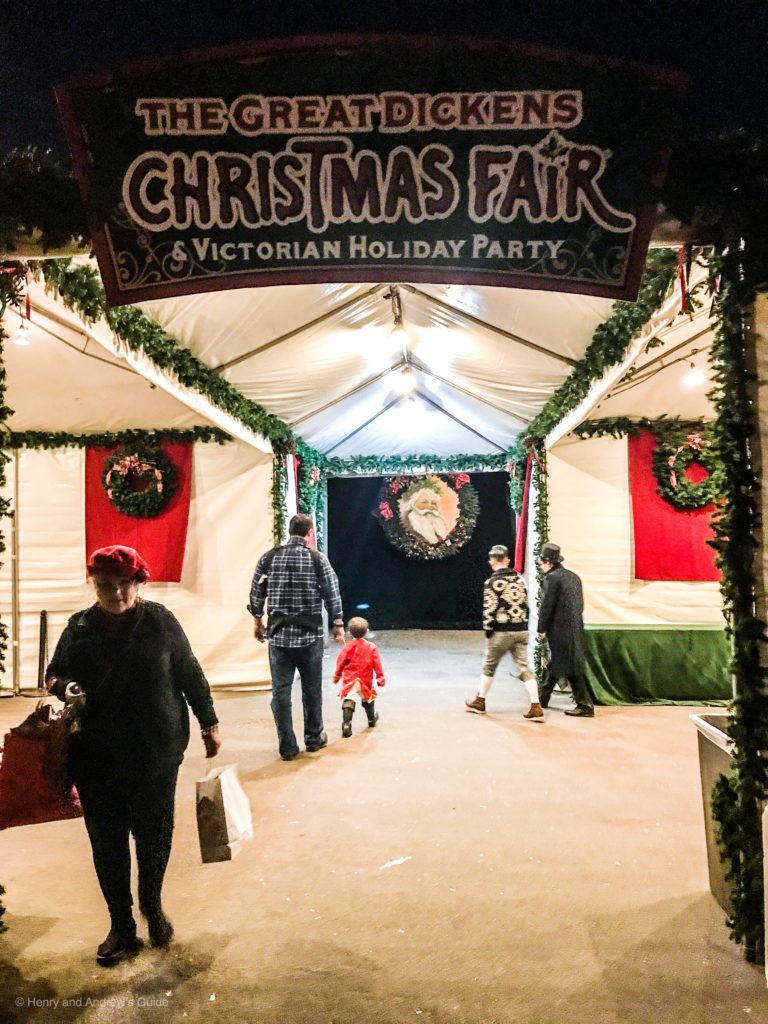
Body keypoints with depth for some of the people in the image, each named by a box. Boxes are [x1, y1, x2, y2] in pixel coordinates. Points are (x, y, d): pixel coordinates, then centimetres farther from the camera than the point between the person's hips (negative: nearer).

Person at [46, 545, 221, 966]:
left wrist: (209, 723, 4)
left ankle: (152, 906, 39)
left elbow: (189, 675, 1)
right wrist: (63, 687, -14)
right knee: (106, 842, 9)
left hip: (158, 753, -1)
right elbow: (54, 673, 10)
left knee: (155, 836, 12)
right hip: (96, 758, 1)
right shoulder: (80, 626, 0)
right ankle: (121, 925, 29)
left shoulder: (160, 621, -5)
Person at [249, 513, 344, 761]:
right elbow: (332, 594, -3)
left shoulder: (268, 558, 0)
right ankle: (314, 738, 28)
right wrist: (337, 624, 10)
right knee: (312, 690, 14)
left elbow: (256, 593, 5)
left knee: (280, 692, 8)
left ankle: (287, 747, 13)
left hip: (278, 635, 1)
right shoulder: (318, 559, -6)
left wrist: (258, 622, 19)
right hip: (310, 635, -1)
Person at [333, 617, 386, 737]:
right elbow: (377, 664, -3)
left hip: (349, 681, -2)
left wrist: (337, 675, 10)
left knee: (348, 702, -7)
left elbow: (340, 662, -2)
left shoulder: (347, 647, -6)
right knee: (368, 700, 25)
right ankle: (372, 719, 45)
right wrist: (380, 677, 5)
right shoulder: (371, 647, -4)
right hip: (365, 681, 2)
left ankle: (346, 725, -22)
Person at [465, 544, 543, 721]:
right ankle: (536, 708, -3)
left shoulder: (492, 582, -10)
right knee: (524, 667, 5)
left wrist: (488, 631, -2)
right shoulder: (519, 578, 8)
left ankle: (479, 702, 27)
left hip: (502, 632, -4)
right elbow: (525, 603, 12)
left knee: (489, 666, 13)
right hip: (522, 630, 5)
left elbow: (489, 610, -13)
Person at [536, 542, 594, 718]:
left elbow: (546, 605, -16)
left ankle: (585, 706, 2)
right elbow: (580, 604, 14)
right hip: (575, 629, 9)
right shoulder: (573, 576, 11)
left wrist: (541, 629, -4)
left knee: (570, 669, -1)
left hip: (560, 630, -9)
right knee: (555, 665, 20)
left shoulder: (552, 577, -14)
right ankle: (542, 698, 32)